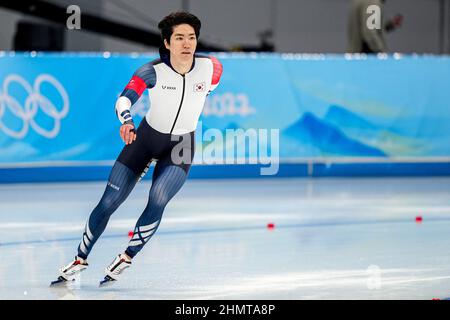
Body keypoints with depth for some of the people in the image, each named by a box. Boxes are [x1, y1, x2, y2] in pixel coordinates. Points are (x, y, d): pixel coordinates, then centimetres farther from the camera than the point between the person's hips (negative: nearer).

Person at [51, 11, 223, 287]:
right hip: (145, 138, 0)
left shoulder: (212, 67, -17)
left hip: (180, 147, 0)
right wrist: (127, 120, -58)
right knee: (108, 203, -1)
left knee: (157, 201, -23)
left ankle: (127, 258, -3)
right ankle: (81, 259, 19)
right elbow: (125, 98, -37)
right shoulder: (153, 71, -23)